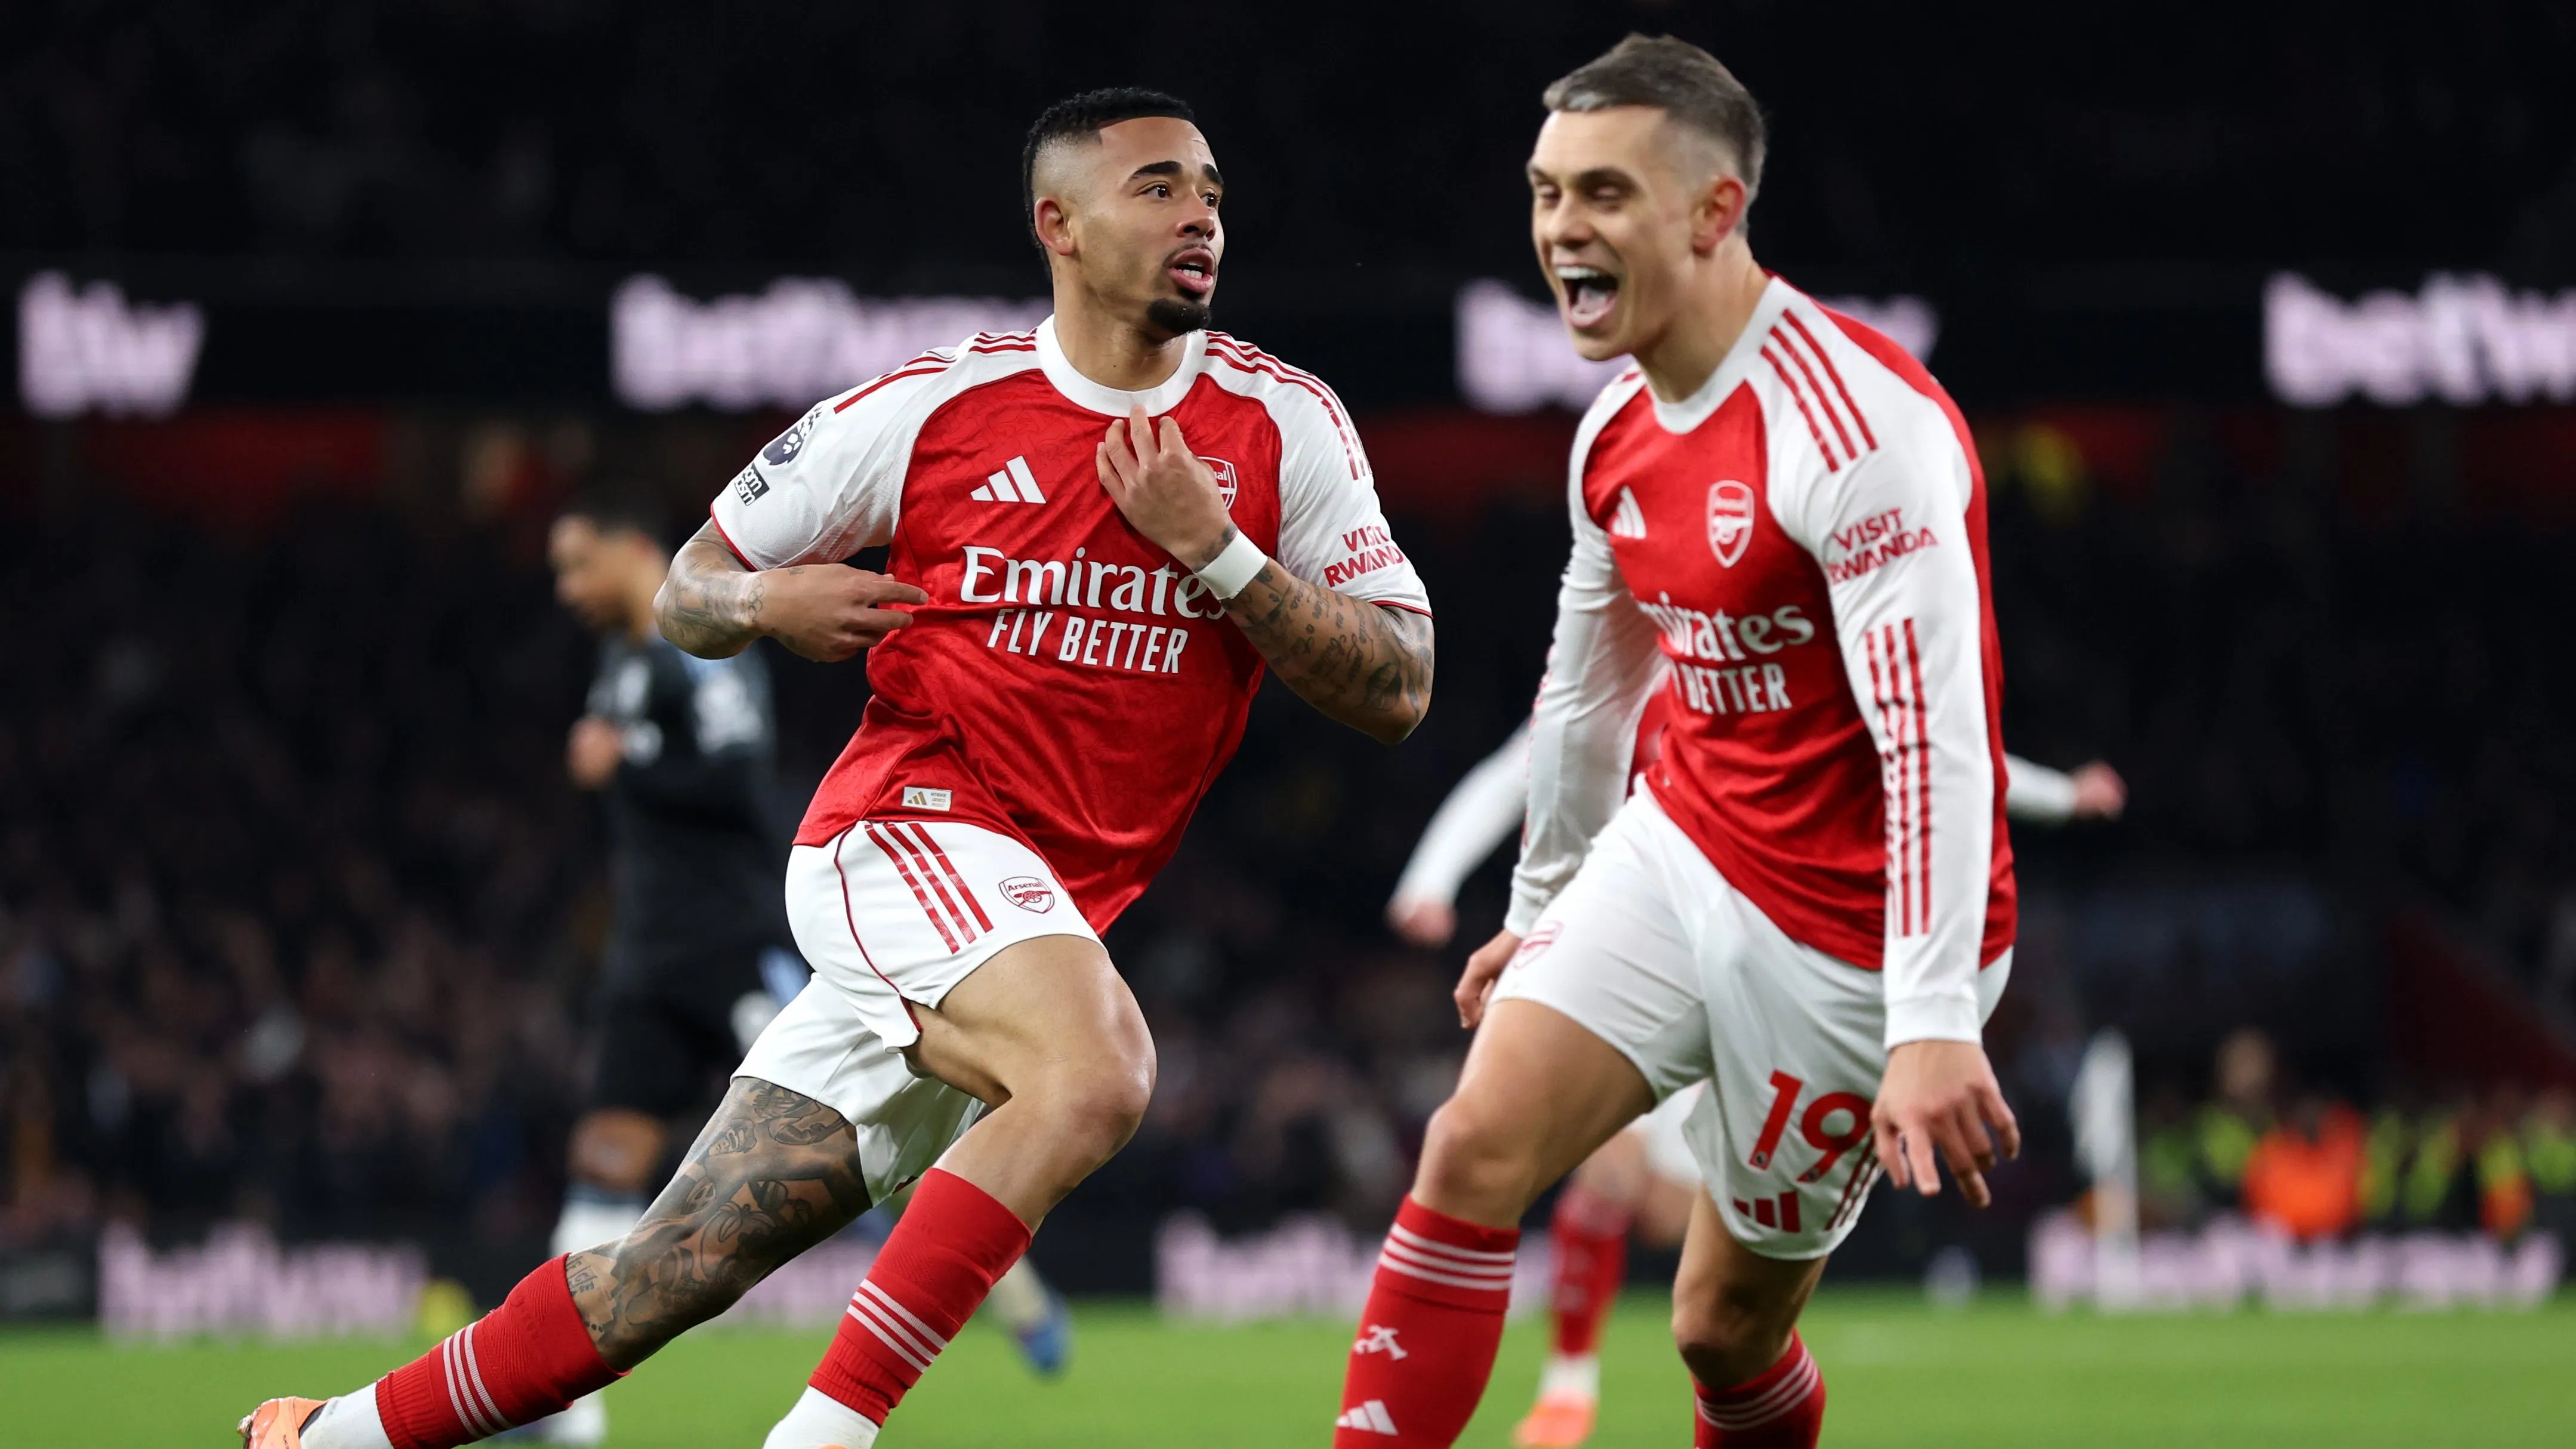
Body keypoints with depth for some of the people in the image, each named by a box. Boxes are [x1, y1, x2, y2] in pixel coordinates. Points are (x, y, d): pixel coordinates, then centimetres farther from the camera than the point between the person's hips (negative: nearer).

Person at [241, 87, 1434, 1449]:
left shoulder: (1284, 425, 2)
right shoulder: (932, 407, -1)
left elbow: (1397, 690, -2)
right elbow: (686, 593, 11)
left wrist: (1214, 550, -14)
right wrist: (767, 602, -13)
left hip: (1051, 915, 3)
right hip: (906, 833, -3)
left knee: (676, 1271, 1)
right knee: (1094, 1070, -34)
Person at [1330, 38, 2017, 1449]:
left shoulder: (1860, 426, -23)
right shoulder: (1617, 431, 5)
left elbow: (1935, 740, -29)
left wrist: (1934, 1027, -36)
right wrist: (1539, 912, 31)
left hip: (1845, 940, -7)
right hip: (1677, 854, 7)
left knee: (1730, 1327, 2)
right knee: (1475, 1146, -14)